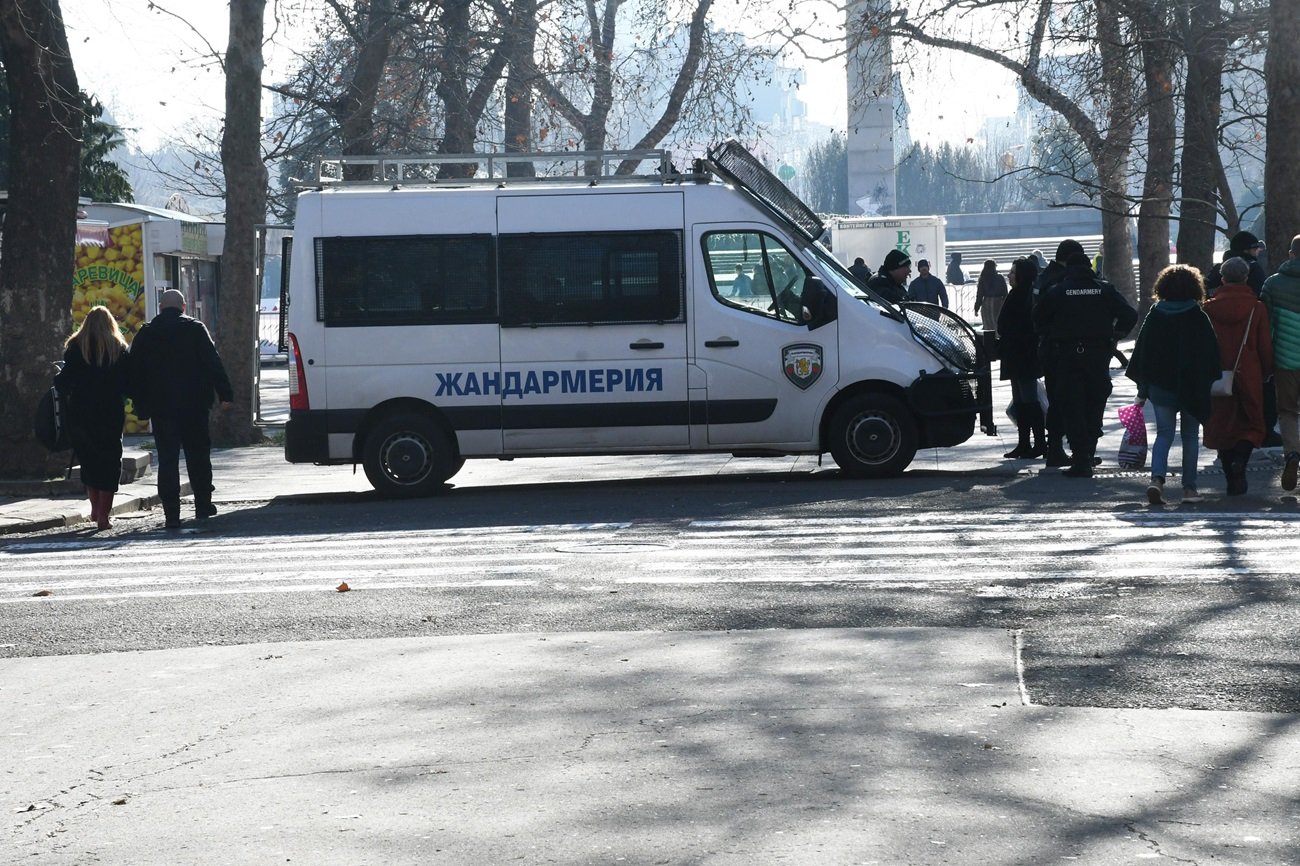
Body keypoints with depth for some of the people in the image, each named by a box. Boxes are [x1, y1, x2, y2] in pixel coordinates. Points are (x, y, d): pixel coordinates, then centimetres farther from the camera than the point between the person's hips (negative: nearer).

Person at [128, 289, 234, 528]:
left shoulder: (146, 334, 6)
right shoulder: (195, 329, 0)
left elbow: (135, 372, 7)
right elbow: (213, 363, -5)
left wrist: (141, 406, 12)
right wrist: (225, 394, -2)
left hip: (160, 406, 1)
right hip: (194, 405, -1)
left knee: (167, 459, 1)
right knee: (198, 455, 12)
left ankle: (171, 513, -5)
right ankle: (203, 505, 15)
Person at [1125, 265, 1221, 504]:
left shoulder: (1154, 315, 0)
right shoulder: (1199, 317, -5)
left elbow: (1141, 353, 2)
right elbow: (1212, 354, -4)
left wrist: (1142, 390, 8)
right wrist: (1212, 383, 5)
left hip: (1160, 386, 1)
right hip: (1193, 386, -1)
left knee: (1164, 433, 7)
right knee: (1190, 436, 9)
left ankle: (1157, 478, -15)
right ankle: (1189, 487, 9)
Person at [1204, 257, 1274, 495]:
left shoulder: (1209, 308, -3)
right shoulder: (1257, 308, -6)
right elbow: (1265, 346, -1)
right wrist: (1267, 372, 13)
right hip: (1249, 376, -1)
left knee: (1222, 425, 12)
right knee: (1252, 424, 12)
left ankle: (1232, 480, 11)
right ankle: (1239, 461, -15)